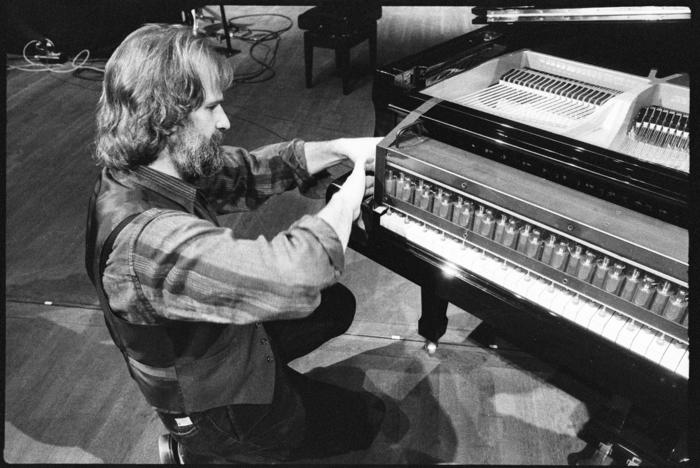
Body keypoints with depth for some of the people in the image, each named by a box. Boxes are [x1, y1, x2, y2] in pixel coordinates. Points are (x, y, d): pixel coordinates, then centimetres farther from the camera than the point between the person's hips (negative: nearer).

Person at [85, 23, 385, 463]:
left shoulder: (139, 171, -12)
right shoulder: (146, 237, -42)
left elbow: (247, 171, -3)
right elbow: (299, 274, -50)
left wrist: (340, 149, -13)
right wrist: (354, 187, -32)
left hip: (219, 340, 8)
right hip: (218, 411, -8)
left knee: (339, 303, 20)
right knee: (368, 417, 14)